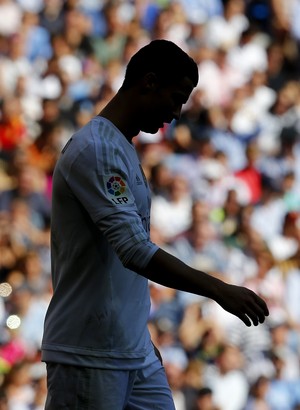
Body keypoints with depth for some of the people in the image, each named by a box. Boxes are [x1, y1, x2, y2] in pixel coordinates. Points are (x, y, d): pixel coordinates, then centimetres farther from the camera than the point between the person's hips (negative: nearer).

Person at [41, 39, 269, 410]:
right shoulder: (95, 150, -16)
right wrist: (219, 290, -26)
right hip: (88, 355, -10)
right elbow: (136, 250, -25)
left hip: (135, 352, 10)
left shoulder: (124, 149, 16)